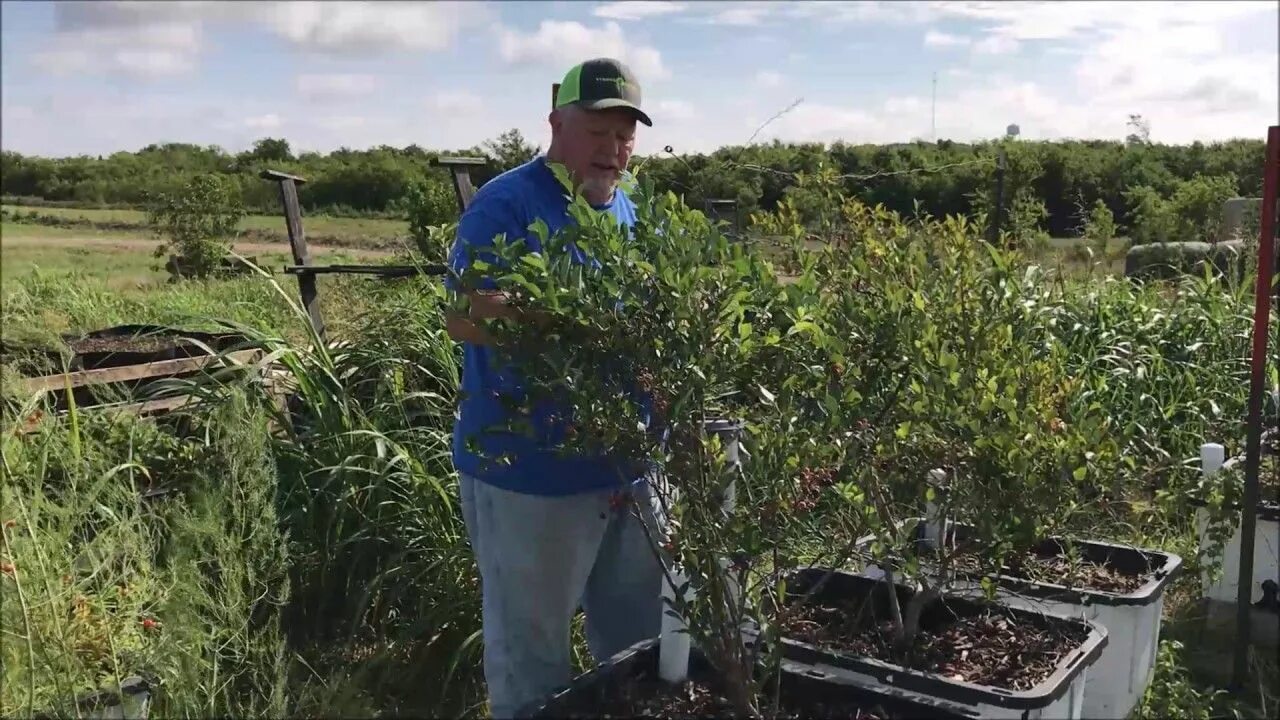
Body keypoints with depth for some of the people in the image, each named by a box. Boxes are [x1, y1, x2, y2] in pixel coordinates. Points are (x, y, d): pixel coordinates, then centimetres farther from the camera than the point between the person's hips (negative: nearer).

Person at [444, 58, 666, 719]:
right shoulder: (505, 206, -13)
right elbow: (463, 319, -26)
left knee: (644, 650, 20)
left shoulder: (627, 210, 12)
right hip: (529, 473, -7)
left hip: (626, 466, 8)